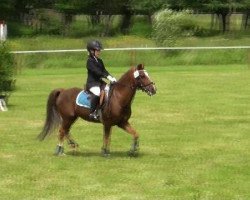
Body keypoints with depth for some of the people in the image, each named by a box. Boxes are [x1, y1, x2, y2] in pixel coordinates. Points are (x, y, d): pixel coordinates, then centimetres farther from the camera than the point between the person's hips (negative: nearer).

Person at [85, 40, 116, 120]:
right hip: (92, 83, -9)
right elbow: (96, 72, -20)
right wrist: (107, 77, -27)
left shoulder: (99, 61, 16)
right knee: (97, 93, -34)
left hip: (100, 82, 9)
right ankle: (92, 113, -31)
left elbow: (104, 71, 10)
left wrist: (112, 77, -7)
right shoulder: (90, 61, -9)